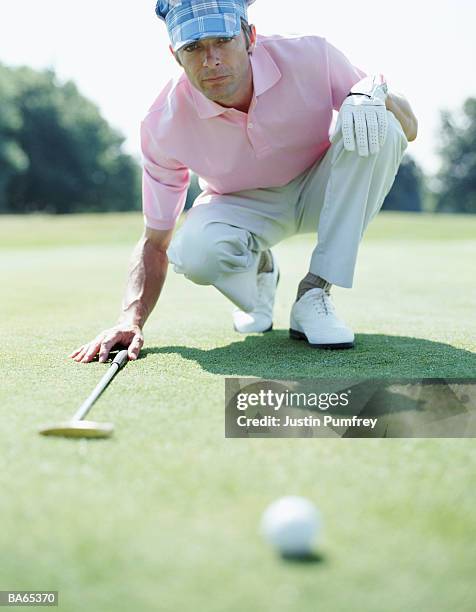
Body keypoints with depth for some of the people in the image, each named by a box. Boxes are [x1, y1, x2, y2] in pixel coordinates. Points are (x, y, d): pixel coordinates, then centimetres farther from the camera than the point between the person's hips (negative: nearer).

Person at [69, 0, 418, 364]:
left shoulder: (310, 57, -25)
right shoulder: (164, 124, -24)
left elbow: (409, 128, -15)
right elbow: (155, 243, -16)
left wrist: (372, 93, -38)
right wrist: (132, 319, -32)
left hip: (319, 193, 1)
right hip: (241, 207, -1)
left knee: (380, 128, -30)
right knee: (196, 250, -36)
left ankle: (315, 294, -22)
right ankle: (259, 273, 4)